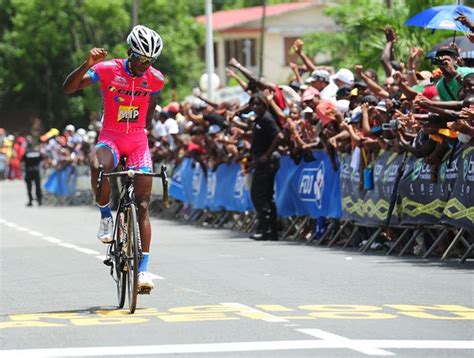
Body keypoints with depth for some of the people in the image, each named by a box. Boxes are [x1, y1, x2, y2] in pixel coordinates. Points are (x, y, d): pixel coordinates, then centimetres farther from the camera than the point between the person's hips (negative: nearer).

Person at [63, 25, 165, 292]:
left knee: (143, 205, -6)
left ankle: (143, 268, -4)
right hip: (110, 138, -2)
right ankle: (106, 216, -10)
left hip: (138, 141, 2)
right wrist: (88, 65, -30)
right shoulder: (107, 70, -10)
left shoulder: (156, 79, -2)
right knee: (99, 166, -38)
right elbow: (69, 88, -16)